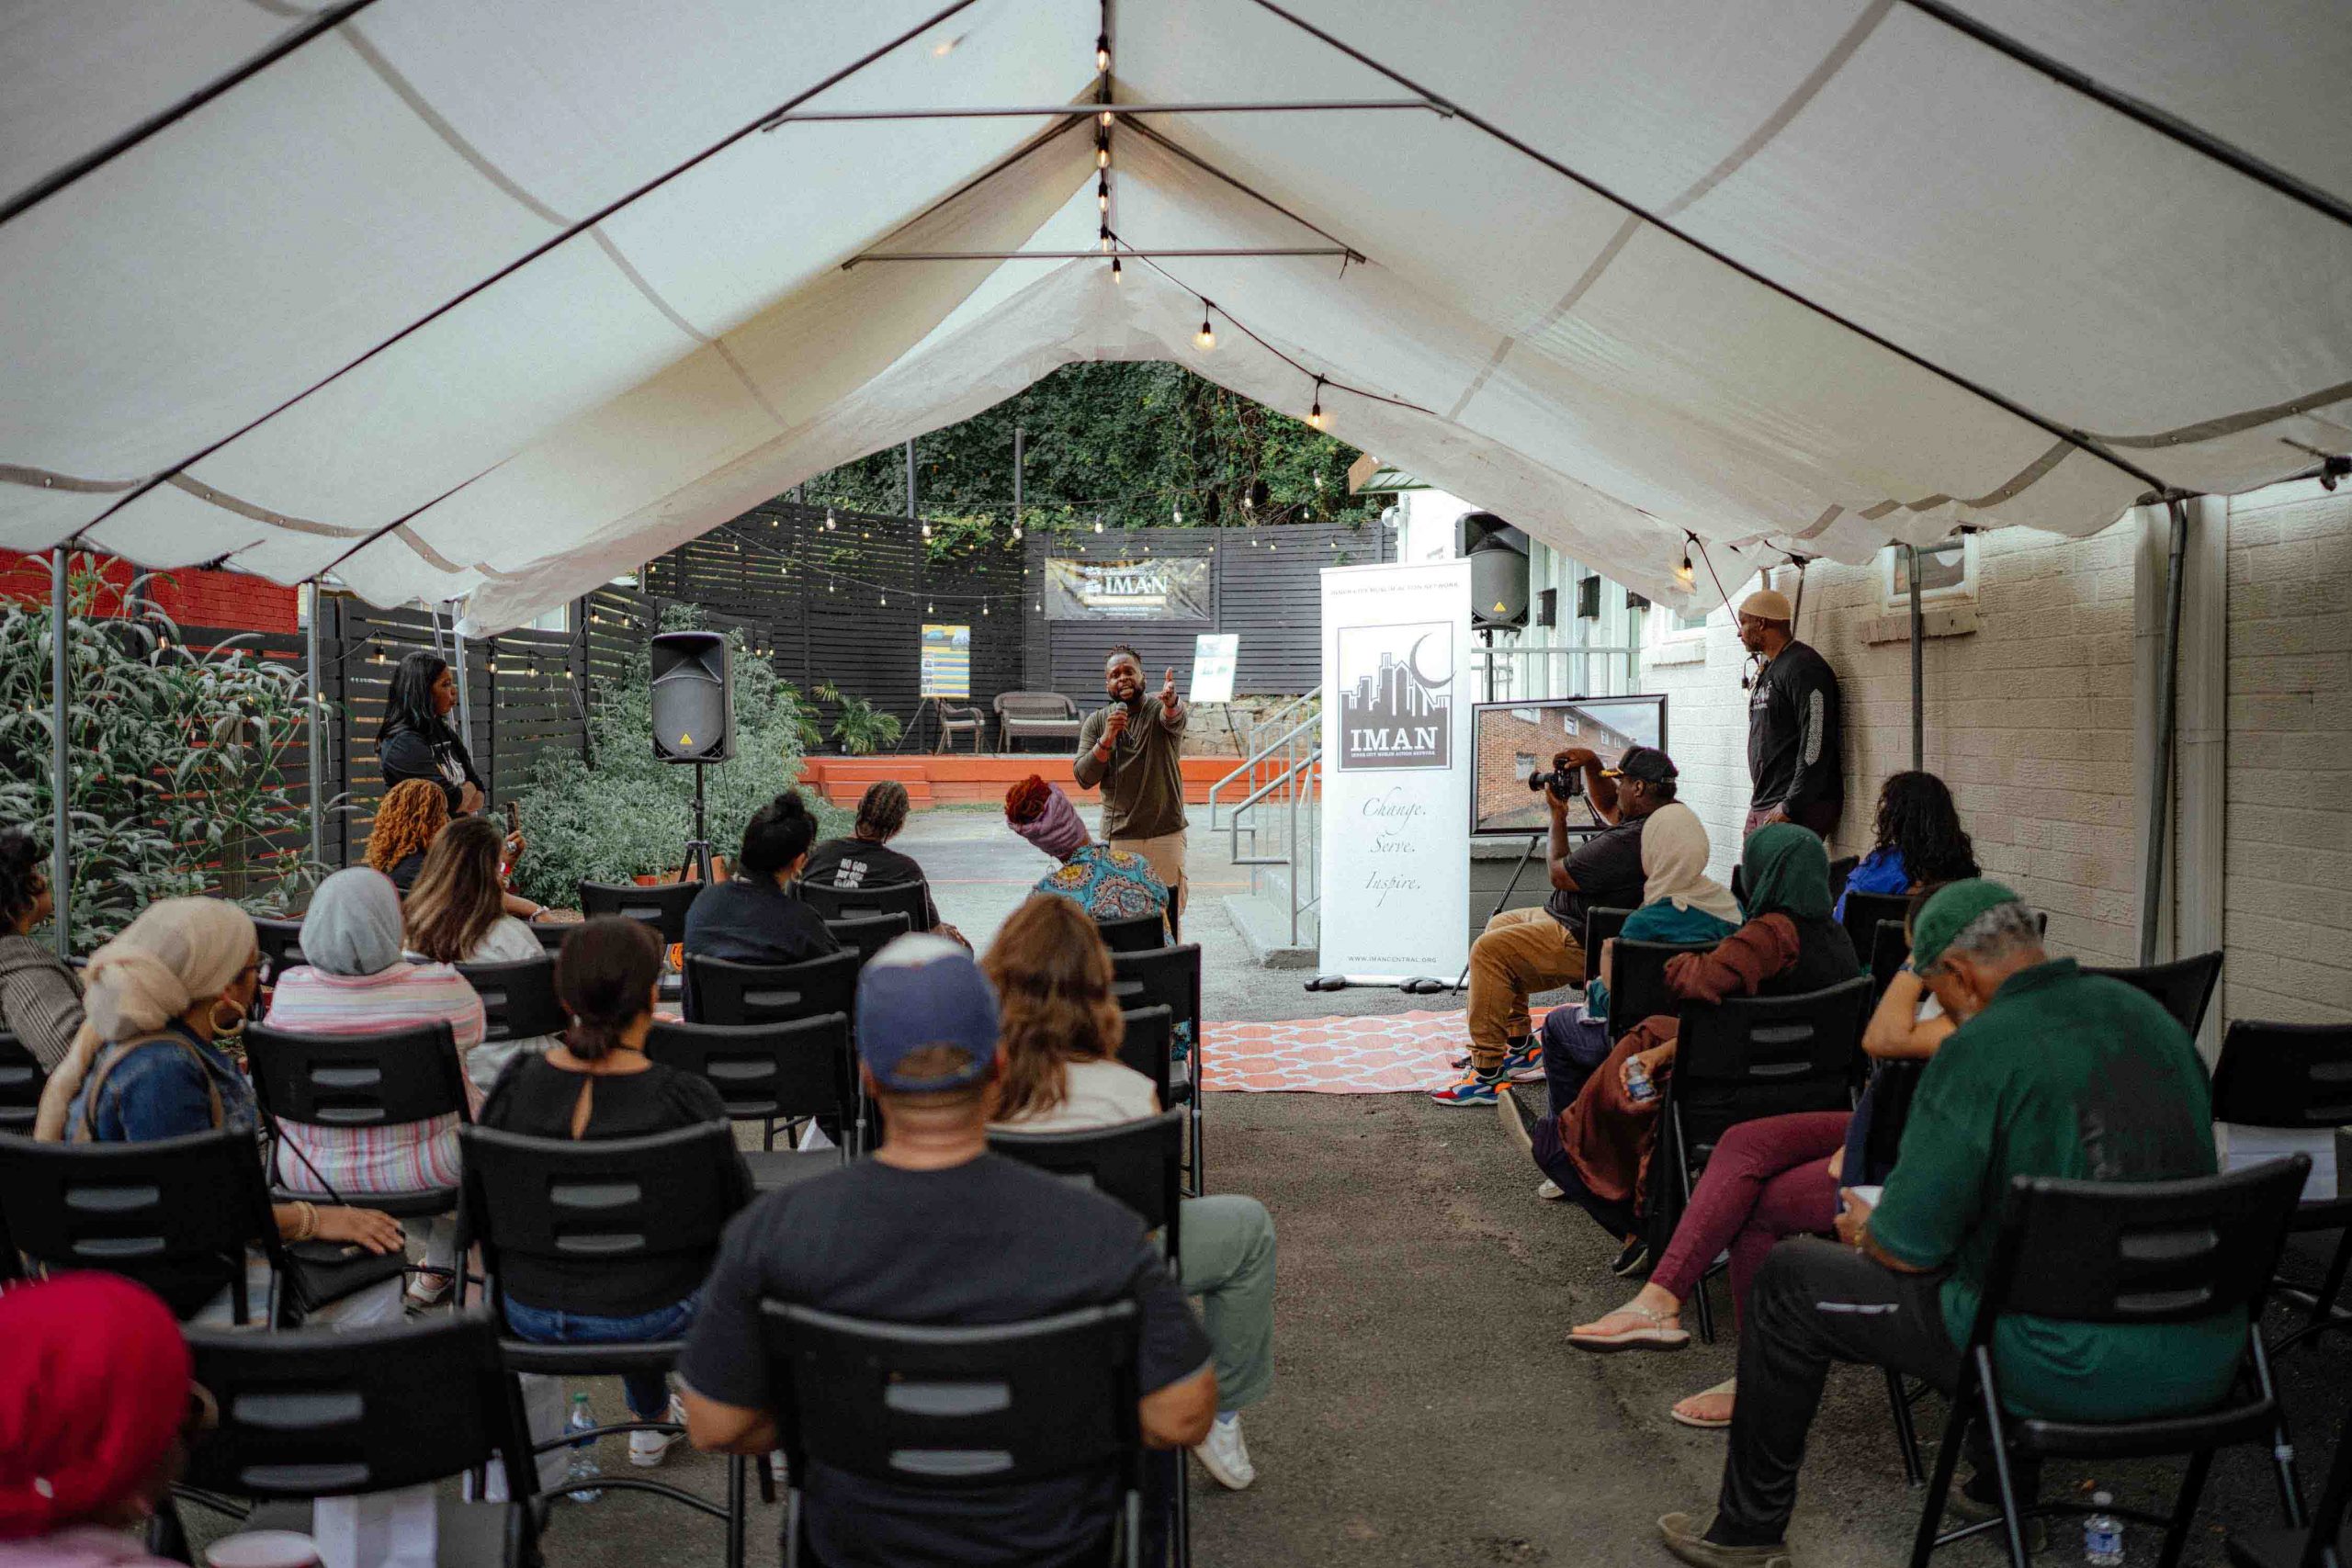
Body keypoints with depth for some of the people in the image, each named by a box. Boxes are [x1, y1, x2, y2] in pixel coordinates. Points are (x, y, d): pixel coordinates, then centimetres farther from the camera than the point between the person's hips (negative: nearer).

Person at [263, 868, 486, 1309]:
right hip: (417, 1172, -3)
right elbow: (474, 1031, -1)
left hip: (309, 1173, 3)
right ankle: (438, 1269, 39)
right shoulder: (441, 988, -22)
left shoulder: (289, 991, -16)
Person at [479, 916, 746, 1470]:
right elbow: (738, 1216, -10)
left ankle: (652, 1419, 53)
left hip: (531, 1315, 3)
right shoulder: (687, 1101, -24)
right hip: (651, 1323, -3)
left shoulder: (514, 1086, -15)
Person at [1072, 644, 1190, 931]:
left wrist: (1171, 701, -52)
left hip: (1166, 834, -1)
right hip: (1119, 837, 1)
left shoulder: (1160, 711, -1)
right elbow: (1084, 778, -3)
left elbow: (1175, 718, -27)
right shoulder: (1096, 722, 5)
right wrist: (1107, 738, -18)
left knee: (1170, 914, 4)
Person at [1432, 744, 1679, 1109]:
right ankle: (1521, 1048, 24)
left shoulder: (1628, 841, -28)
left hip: (1584, 943, -12)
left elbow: (1559, 874, -16)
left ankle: (1487, 1075, -19)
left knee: (1488, 950, -21)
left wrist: (1557, 814, -2)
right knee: (1499, 925, 24)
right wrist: (1591, 764, 9)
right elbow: (1607, 806, 26)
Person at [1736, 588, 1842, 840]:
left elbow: (1815, 744, -18)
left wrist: (1790, 807, -21)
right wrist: (1759, 805, 19)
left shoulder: (1803, 668, -10)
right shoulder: (1765, 671, 21)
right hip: (1761, 808, 9)